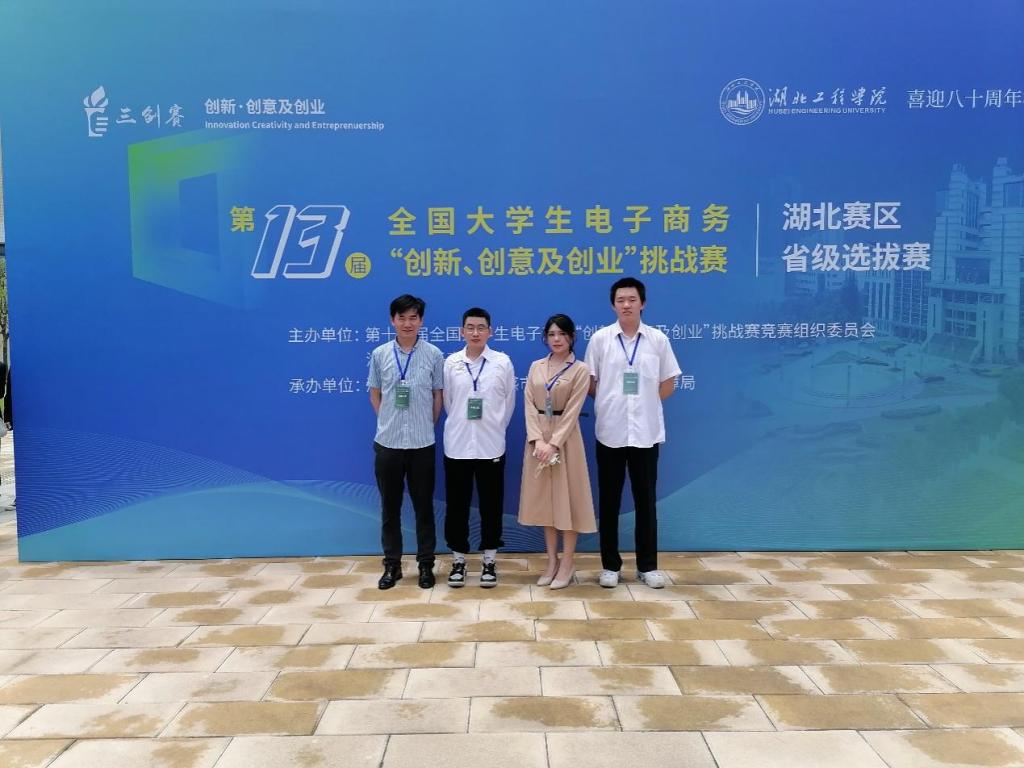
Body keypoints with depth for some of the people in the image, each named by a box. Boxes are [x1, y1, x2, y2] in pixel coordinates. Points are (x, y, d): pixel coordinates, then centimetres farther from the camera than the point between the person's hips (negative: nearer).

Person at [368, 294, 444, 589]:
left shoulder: (433, 354, -1)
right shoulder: (380, 354, 2)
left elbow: (438, 396, 6)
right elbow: (375, 395, 11)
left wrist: (427, 427, 6)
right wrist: (389, 421, 7)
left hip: (422, 443, -1)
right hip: (387, 442, 1)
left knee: (423, 506, 8)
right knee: (390, 506, 10)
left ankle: (425, 564, 20)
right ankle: (392, 564, 22)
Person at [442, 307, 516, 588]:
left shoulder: (503, 362, -1)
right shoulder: (451, 362, 1)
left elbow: (509, 402, 7)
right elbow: (448, 402, 8)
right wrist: (460, 426, 11)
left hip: (491, 445, -1)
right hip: (457, 445, 1)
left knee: (491, 505, 6)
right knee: (456, 506, 7)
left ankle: (489, 561, 19)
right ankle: (458, 560, 20)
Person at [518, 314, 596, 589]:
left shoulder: (580, 370, -5)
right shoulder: (536, 367, 7)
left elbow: (572, 410, -11)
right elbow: (529, 405, 1)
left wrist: (554, 443, -19)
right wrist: (538, 440, -12)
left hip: (565, 437, -4)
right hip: (538, 437, 4)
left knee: (567, 497, 1)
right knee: (544, 498, 9)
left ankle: (567, 564, 11)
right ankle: (552, 561, 19)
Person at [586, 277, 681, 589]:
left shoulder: (658, 339, 1)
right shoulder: (600, 339, -1)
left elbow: (668, 383, 7)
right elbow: (590, 383, 5)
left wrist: (642, 402, 2)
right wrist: (612, 403, 2)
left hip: (646, 432, 0)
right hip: (610, 432, 0)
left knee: (646, 500, 7)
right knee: (609, 501, 7)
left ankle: (647, 566, 18)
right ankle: (610, 565, 18)